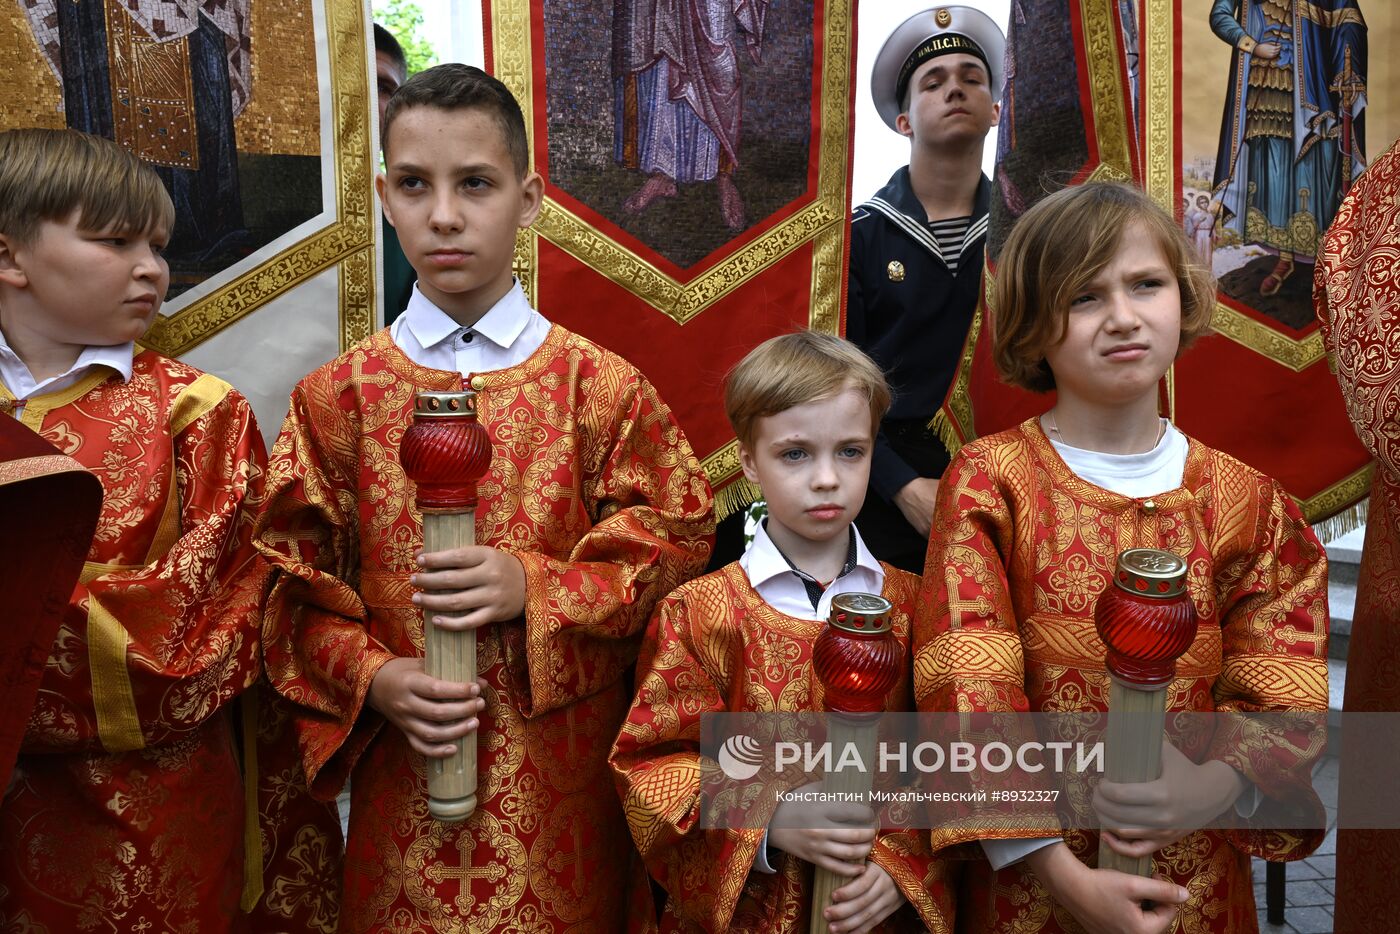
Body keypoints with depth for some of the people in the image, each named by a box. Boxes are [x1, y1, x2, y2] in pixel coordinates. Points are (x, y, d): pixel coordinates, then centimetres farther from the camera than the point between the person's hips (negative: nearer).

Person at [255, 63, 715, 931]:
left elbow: (675, 537, -4)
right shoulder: (337, 398, -2)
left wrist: (536, 587, -17)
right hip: (403, 761, 1)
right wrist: (371, 679, -14)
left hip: (565, 767, 0)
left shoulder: (602, 387, -6)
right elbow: (297, 584, 1)